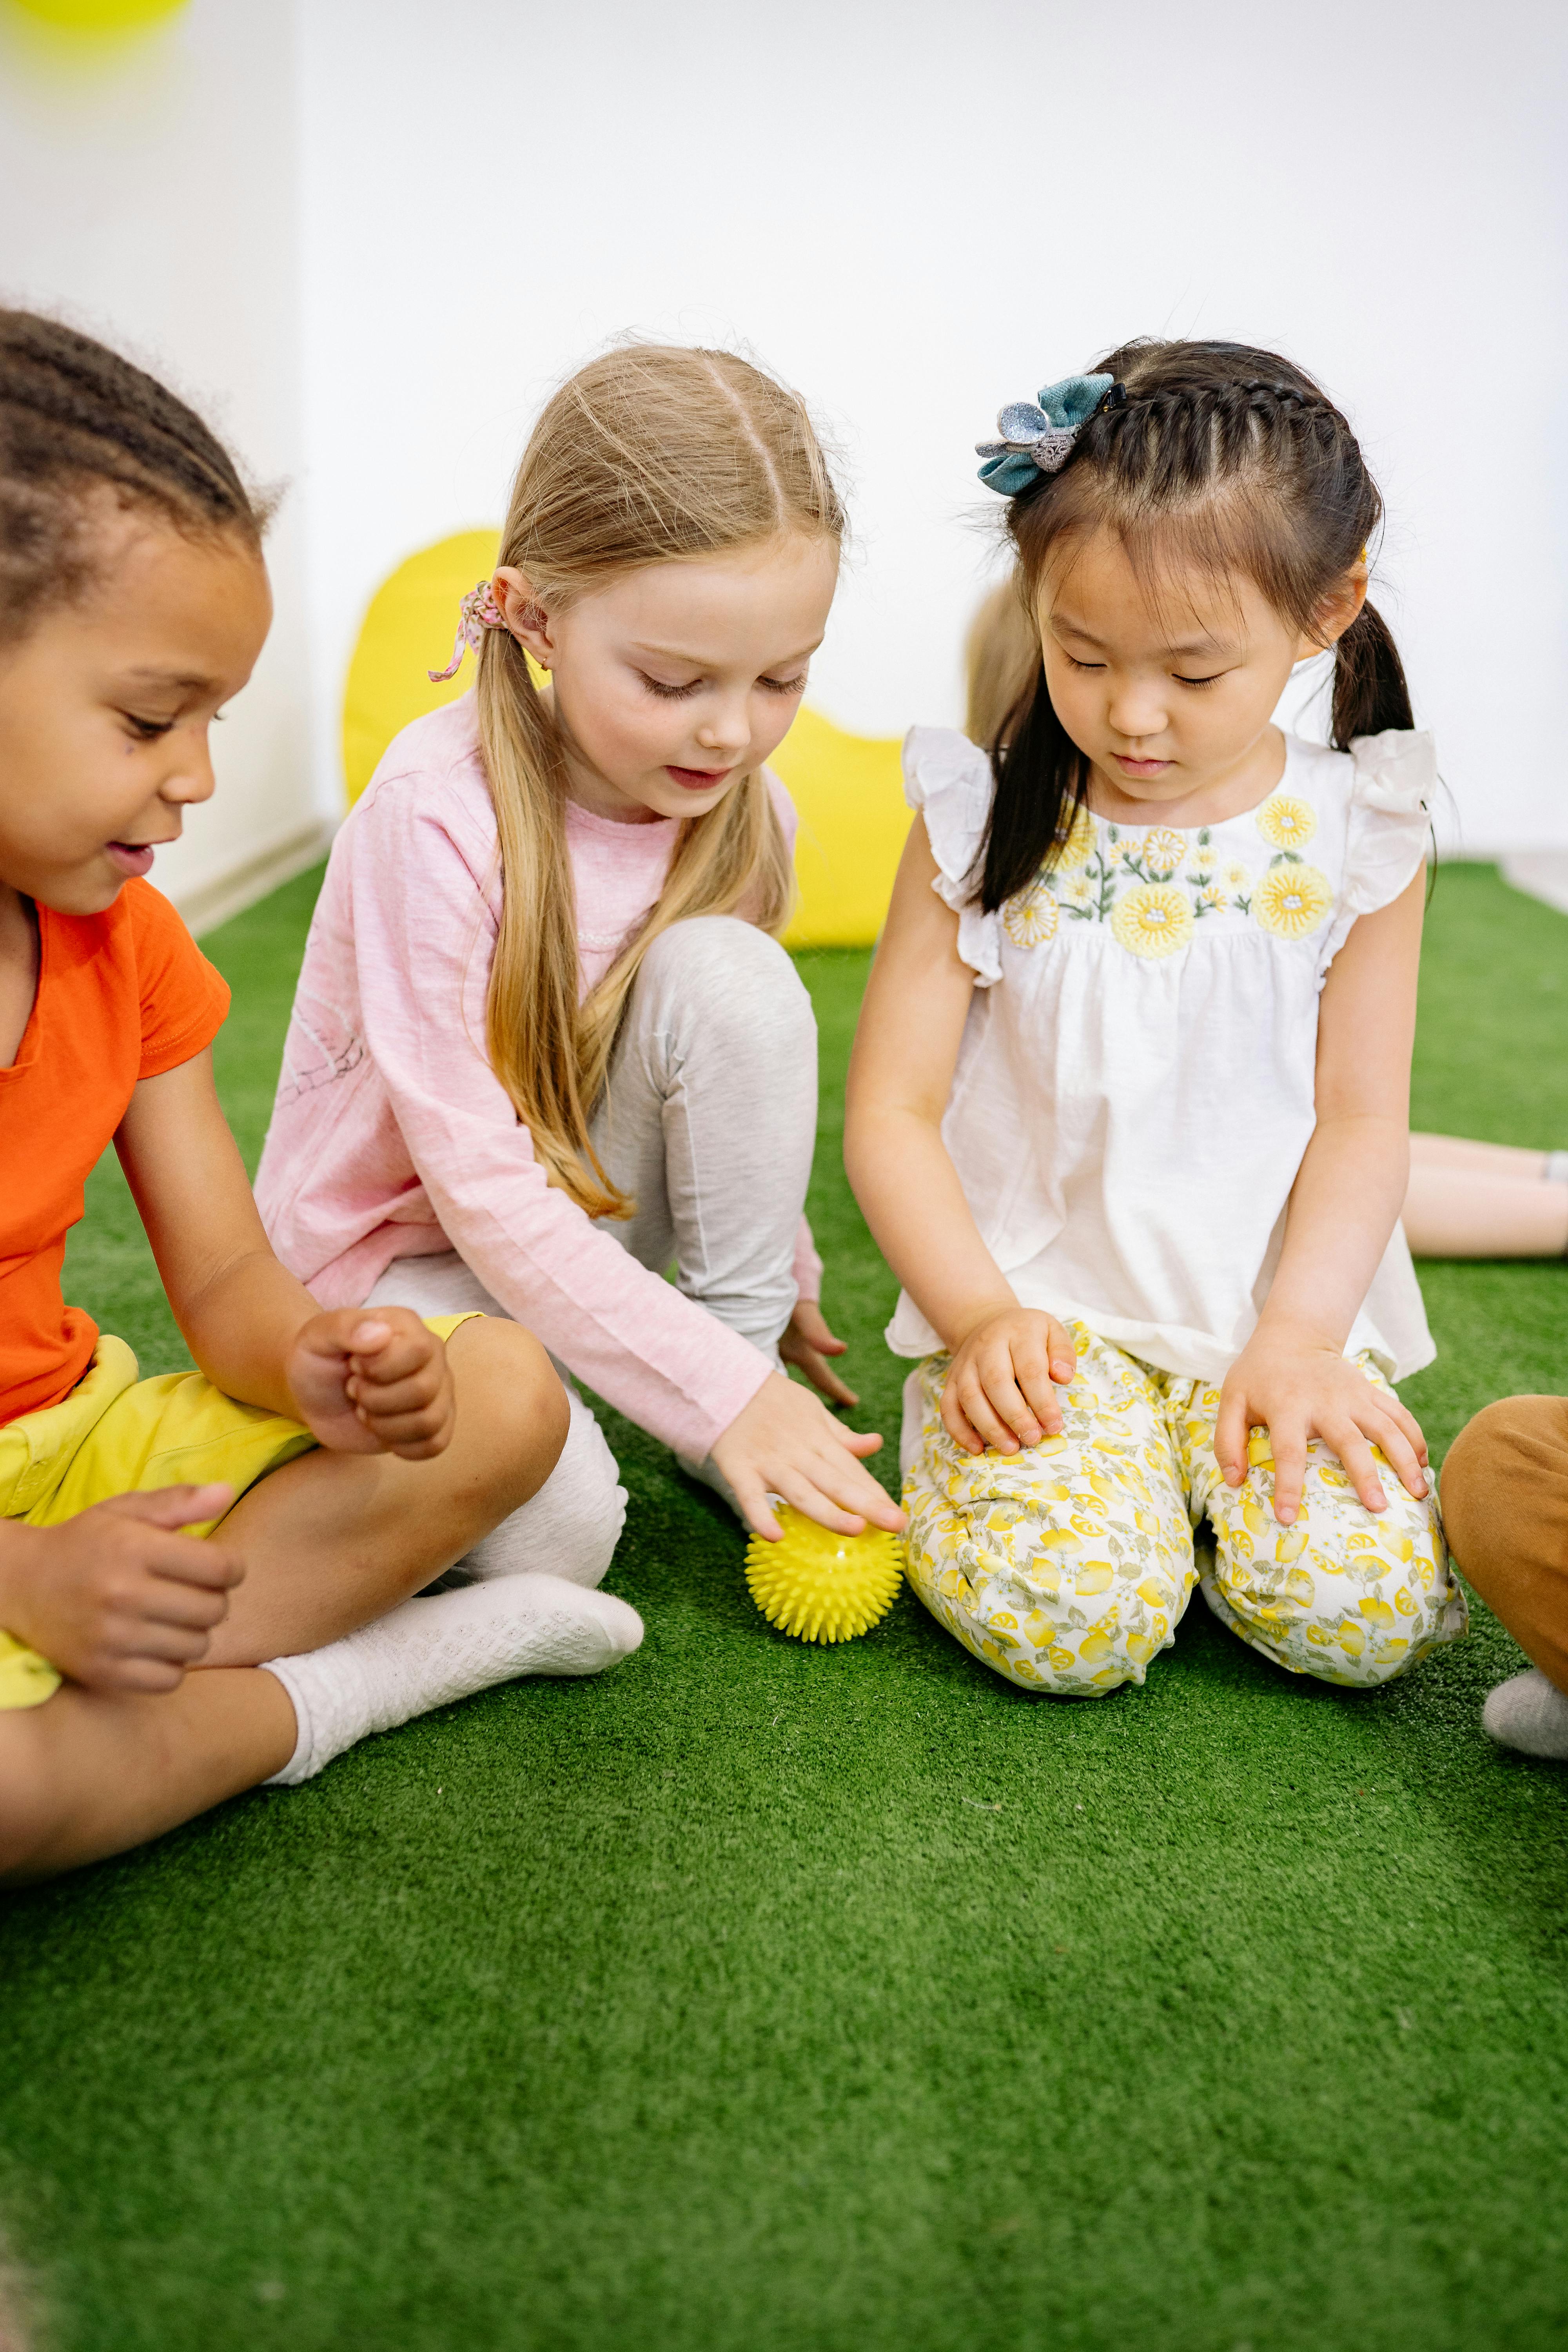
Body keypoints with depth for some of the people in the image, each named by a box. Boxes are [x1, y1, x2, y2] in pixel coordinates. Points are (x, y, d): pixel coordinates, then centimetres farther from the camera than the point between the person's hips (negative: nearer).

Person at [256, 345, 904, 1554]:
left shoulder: (745, 804, -10)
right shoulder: (436, 811, -28)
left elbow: (745, 1049, 9)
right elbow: (477, 1183, -27)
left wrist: (777, 1286, 12)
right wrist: (722, 1391, -29)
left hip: (588, 1212, 5)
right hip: (398, 1241, -5)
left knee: (729, 970, -24)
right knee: (556, 1521, -32)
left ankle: (745, 1391, -10)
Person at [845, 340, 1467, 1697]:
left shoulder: (1355, 836, 1)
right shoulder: (984, 823, -2)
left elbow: (1362, 1120, 1)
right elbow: (891, 1112, -2)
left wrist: (1297, 1338, -13)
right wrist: (980, 1316, -15)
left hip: (1275, 1314, 2)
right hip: (1041, 1314, -1)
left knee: (1361, 1607, -20)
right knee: (1066, 1619, -25)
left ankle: (1209, 1469, 9)